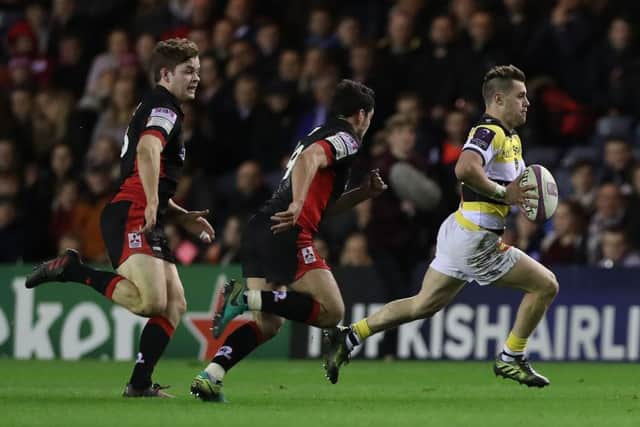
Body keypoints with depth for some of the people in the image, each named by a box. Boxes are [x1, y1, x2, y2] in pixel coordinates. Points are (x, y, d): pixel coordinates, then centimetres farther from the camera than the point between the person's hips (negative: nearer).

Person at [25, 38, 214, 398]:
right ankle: (71, 270, -13)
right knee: (150, 300, -27)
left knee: (175, 305, 3)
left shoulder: (159, 110, 28)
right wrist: (152, 203, -33)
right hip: (129, 216, -10)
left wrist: (185, 218, 24)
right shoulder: (163, 107, -3)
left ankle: (140, 384, 0)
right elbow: (147, 148, -26)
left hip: (146, 221, 10)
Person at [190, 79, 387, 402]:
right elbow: (310, 158, -21)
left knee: (268, 324, 10)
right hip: (287, 232, -9)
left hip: (260, 229, 9)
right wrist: (297, 205, -33)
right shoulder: (345, 138, 2)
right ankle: (247, 297, -21)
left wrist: (363, 193, 24)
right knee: (331, 311, -10)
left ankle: (210, 375, -6)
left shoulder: (319, 134, 31)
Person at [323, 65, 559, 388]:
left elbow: (510, 177, 30)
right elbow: (465, 169, -36)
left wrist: (518, 191, 7)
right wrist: (502, 193, -27)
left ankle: (347, 338, 17)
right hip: (475, 242, -10)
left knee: (423, 304, 17)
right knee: (546, 285, -3)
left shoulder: (511, 139, 16)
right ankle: (511, 359, 8)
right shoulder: (489, 132, -17)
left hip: (458, 231, 10)